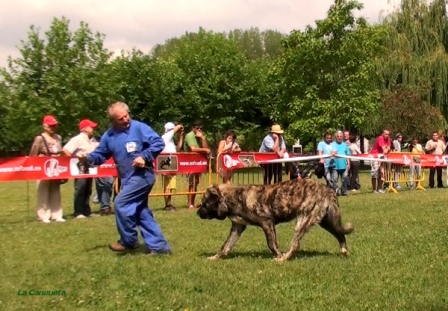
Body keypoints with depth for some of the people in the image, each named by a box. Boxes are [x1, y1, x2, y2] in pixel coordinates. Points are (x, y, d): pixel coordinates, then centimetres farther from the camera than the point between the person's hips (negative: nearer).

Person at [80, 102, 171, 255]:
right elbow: (100, 155, 11)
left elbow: (159, 143, -12)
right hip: (127, 178, 8)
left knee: (121, 203, -13)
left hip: (142, 175, -8)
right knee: (141, 212, 9)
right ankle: (159, 246, 16)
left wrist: (144, 157, -22)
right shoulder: (109, 135, 8)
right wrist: (88, 158, -10)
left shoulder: (139, 127, -10)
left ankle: (128, 241, 4)